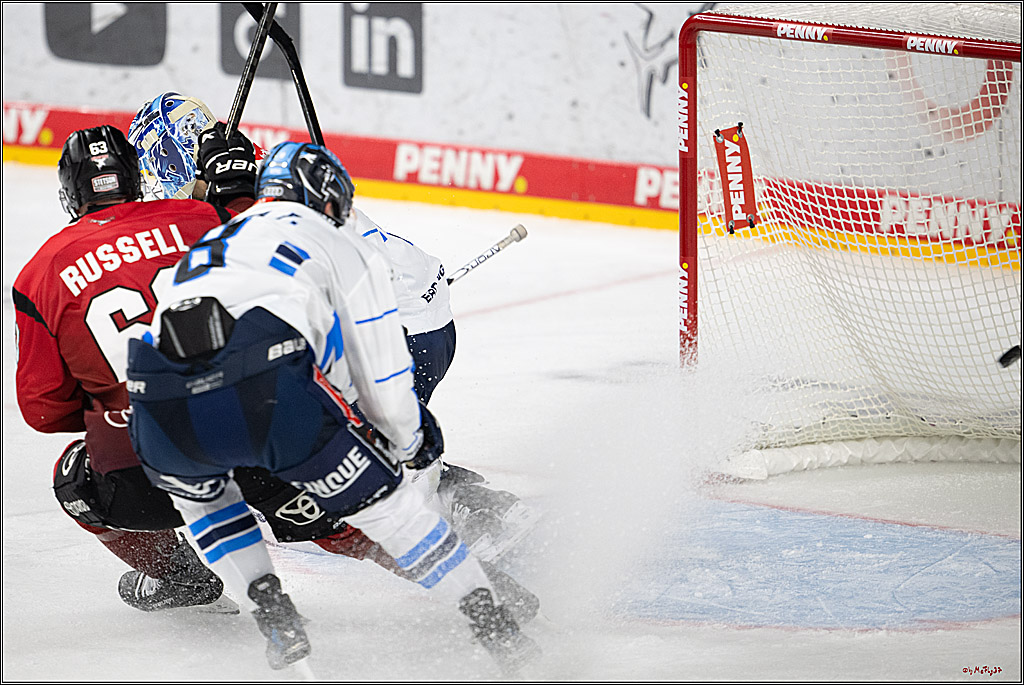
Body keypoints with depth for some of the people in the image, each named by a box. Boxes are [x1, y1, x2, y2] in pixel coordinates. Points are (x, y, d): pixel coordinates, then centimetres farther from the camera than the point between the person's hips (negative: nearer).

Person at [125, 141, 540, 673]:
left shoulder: (204, 246, 40)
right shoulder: (345, 250, 26)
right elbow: (384, 382, 24)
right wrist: (411, 447, 45)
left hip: (161, 408, 4)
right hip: (268, 389, -4)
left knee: (198, 490, 36)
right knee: (385, 497, 15)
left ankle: (276, 622, 21)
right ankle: (495, 625, 17)